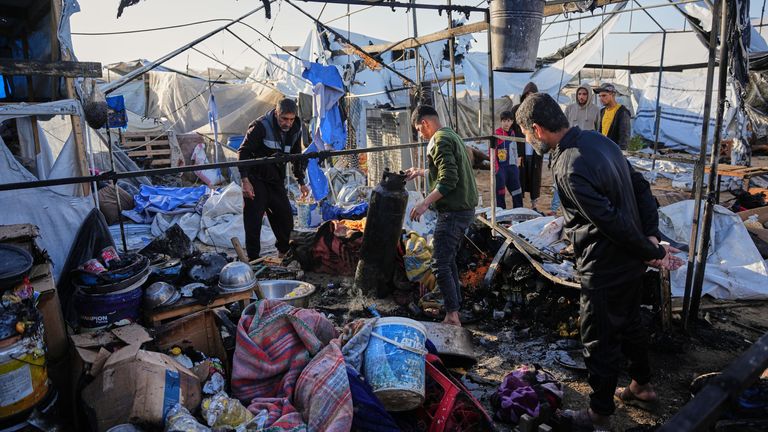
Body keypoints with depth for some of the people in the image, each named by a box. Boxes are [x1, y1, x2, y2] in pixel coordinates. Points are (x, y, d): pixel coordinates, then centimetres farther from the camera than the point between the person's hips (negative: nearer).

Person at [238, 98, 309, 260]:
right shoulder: (261, 126, -18)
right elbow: (243, 152, -15)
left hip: (276, 181, 6)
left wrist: (301, 182, 15)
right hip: (256, 179, -5)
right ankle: (253, 258, 4)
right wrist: (245, 181, -20)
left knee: (285, 216, 8)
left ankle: (284, 252, 28)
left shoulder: (295, 131, 1)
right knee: (254, 220, -6)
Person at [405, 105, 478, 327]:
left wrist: (425, 203, -22)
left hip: (453, 211, -10)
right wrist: (421, 171, 39)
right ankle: (456, 306, 26)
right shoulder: (452, 135, 17)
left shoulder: (440, 141, -14)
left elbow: (448, 180, -23)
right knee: (448, 259, 18)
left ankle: (452, 317, -5)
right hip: (464, 208, 10)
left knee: (440, 264, -8)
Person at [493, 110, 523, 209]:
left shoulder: (512, 133, 13)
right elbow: (491, 150, -14)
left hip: (512, 166, 7)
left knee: (517, 192, 9)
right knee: (500, 193, -1)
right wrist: (495, 166, -17)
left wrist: (516, 162, 19)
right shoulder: (497, 134, -10)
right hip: (501, 167, -7)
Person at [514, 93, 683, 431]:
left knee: (600, 342, 9)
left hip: (604, 271, -9)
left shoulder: (569, 170, -29)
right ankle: (641, 385, 50)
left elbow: (612, 222, -26)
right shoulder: (597, 140, 1)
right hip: (632, 262, 9)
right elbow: (642, 188, 4)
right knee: (630, 324, 28)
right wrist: (652, 236, -2)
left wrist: (651, 252, -11)